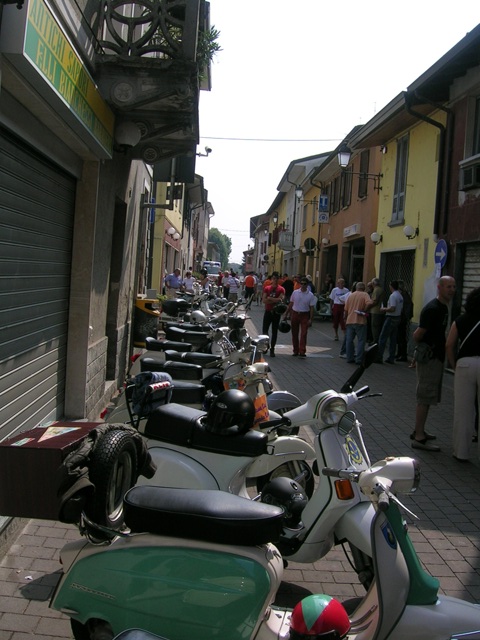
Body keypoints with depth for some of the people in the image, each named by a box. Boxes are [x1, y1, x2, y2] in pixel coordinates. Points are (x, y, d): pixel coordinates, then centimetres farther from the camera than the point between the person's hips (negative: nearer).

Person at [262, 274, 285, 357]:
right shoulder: (267, 288, 6)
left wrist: (270, 298, -11)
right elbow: (264, 300, -5)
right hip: (268, 311, 2)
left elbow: (281, 299, -17)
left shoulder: (281, 289, 0)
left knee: (274, 332, 3)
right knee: (264, 330, 0)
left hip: (276, 312, -2)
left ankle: (272, 349, 9)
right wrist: (275, 300, -13)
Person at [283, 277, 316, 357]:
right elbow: (291, 304, 7)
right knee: (294, 333, 9)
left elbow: (312, 308, -5)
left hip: (305, 315, -3)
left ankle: (302, 352, -7)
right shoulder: (295, 292, 1)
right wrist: (286, 313, 7)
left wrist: (311, 319, -10)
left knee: (303, 334, -8)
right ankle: (296, 350, 22)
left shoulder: (310, 295, -6)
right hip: (295, 314, 3)